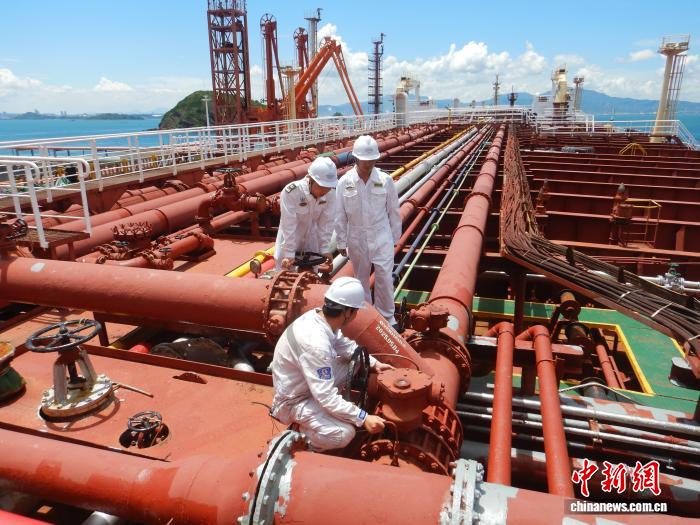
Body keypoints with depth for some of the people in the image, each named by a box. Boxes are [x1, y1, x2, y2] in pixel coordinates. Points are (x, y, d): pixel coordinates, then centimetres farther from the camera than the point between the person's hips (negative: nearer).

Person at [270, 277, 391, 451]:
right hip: (295, 398, -9)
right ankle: (302, 436, 4)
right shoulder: (315, 343, -38)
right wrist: (363, 418, -27)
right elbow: (327, 397, -33)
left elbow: (346, 345, 9)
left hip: (309, 382, 9)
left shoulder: (319, 316, -11)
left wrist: (374, 363, 6)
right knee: (344, 434, -25)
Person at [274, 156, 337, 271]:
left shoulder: (330, 194, -20)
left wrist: (325, 248, -11)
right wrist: (289, 253, -25)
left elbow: (326, 222, -12)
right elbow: (288, 225, -28)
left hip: (312, 239, 3)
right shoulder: (290, 192, -31)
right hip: (289, 239, -3)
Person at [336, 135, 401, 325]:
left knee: (384, 278, 2)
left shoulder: (385, 180, -9)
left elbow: (393, 211, -1)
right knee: (361, 278, 16)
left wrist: (395, 237, 4)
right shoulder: (344, 182, -9)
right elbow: (340, 216, -3)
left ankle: (387, 315, 22)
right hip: (356, 238, 1)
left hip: (382, 236, -1)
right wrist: (341, 242, 1)